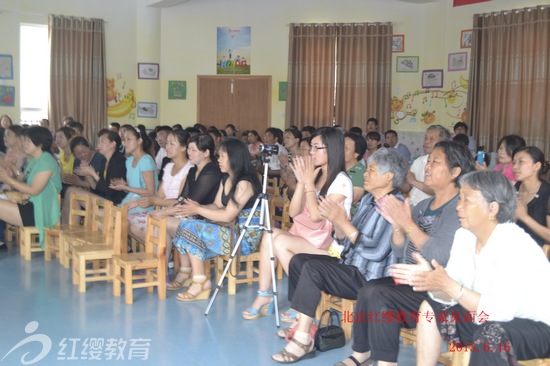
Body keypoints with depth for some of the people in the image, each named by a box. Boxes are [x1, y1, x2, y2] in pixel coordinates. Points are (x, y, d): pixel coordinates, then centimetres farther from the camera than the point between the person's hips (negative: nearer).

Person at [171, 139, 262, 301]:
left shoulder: (244, 183, -17)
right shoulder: (226, 180, 13)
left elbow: (228, 216, -19)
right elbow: (217, 206, 13)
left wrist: (198, 210, -12)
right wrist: (196, 207, -7)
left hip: (246, 237, -9)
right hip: (232, 230, 9)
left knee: (191, 227, -17)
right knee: (187, 223, -5)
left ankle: (200, 282, -10)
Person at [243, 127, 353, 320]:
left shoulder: (341, 181, -12)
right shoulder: (314, 176, 12)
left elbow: (316, 215, -21)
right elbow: (293, 212, 6)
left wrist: (309, 183, -14)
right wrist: (301, 181, -4)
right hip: (309, 237, 8)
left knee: (281, 242, -25)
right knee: (270, 234, -15)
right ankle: (264, 295, -13)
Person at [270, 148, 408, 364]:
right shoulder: (368, 200, 12)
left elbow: (376, 251, -26)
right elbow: (346, 240, 14)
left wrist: (342, 221, -24)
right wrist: (336, 221, -7)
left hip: (371, 279, -10)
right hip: (351, 266, 10)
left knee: (312, 268, -25)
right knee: (298, 260, 4)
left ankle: (303, 339, -21)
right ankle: (303, 321, 7)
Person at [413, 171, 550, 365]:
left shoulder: (515, 246, -26)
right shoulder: (464, 235, -1)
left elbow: (499, 312, -32)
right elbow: (451, 295, -4)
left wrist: (448, 285, -31)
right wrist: (432, 280, -25)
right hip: (489, 318, 8)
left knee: (491, 334, -36)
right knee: (430, 308, 7)